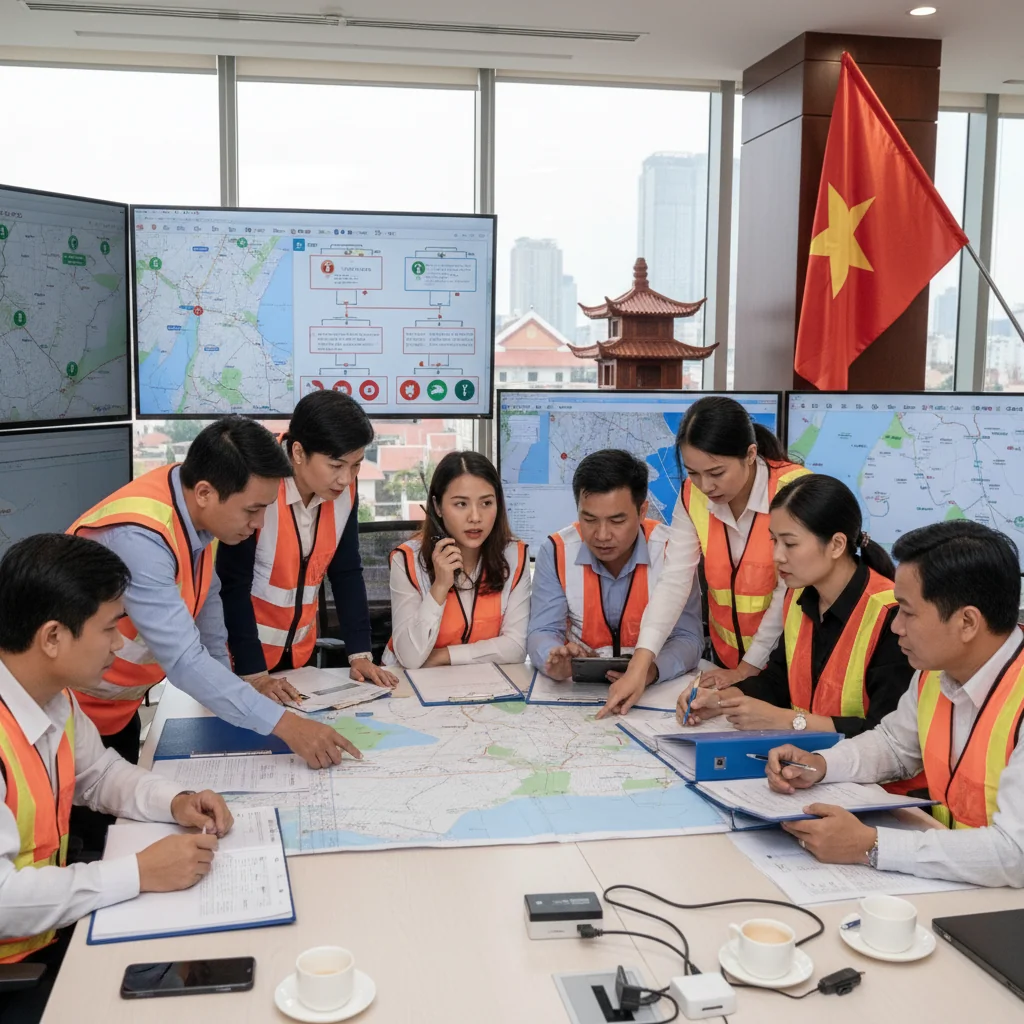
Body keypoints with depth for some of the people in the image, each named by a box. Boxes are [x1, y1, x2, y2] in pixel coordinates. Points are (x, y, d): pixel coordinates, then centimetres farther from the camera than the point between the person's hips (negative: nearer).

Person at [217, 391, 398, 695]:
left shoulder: (344, 491, -8)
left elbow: (347, 573, 0)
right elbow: (232, 584, -22)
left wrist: (360, 654, -7)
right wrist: (254, 674, -23)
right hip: (242, 652, -5)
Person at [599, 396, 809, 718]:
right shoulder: (693, 495, -7)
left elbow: (791, 593, -18)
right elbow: (674, 581, -13)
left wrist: (749, 667, -11)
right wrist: (639, 666, -22)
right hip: (726, 658, 4)